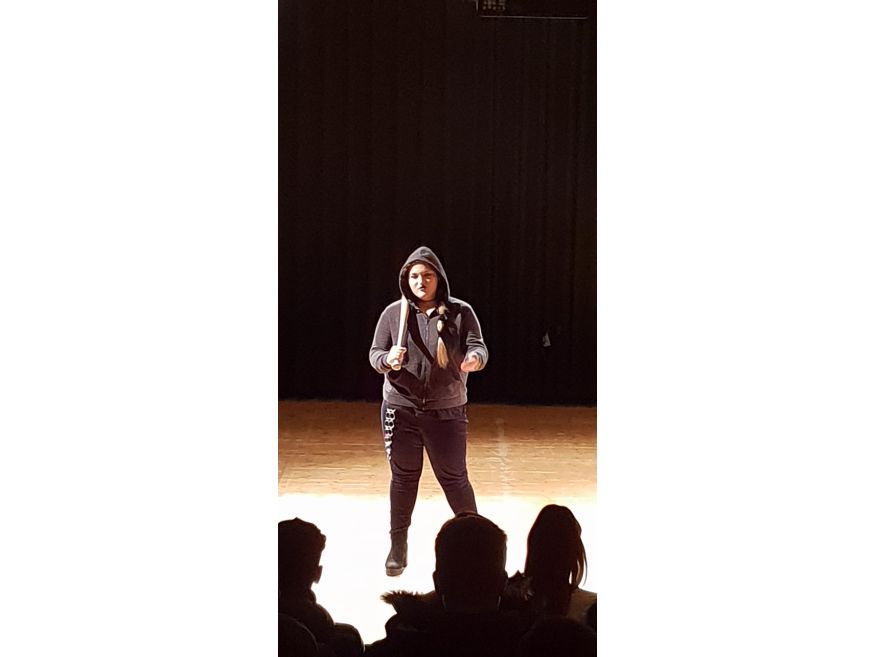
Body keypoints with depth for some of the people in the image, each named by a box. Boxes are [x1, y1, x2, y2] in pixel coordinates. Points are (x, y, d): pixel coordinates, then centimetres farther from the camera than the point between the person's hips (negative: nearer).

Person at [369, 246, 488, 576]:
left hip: (447, 412, -1)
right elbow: (374, 354, 1)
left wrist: (474, 359, -32)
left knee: (454, 477, 5)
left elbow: (479, 348, -8)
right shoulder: (393, 313, -1)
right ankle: (398, 546, 22)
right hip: (401, 411, 1)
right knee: (403, 478, 11)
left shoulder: (460, 312, -4)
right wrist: (388, 360, -23)